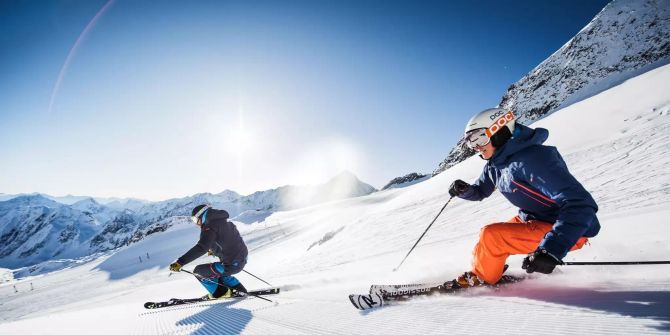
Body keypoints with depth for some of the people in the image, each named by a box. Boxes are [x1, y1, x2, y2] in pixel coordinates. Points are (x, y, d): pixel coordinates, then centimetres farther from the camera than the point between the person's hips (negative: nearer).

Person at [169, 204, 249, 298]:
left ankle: (221, 293, 20)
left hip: (231, 264, -9)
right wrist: (214, 249, 46)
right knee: (218, 271, 33)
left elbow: (201, 248, -26)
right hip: (243, 259, 9)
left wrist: (180, 262, -27)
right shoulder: (224, 221, 14)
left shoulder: (209, 227, -13)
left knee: (199, 271, 8)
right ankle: (240, 290, 33)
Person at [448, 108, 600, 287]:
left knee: (491, 236, -21)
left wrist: (552, 249, -45)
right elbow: (480, 191, 16)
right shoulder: (494, 164, -1)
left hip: (565, 230, -9)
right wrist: (464, 190, -9)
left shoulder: (532, 159, -29)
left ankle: (480, 279, 6)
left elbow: (580, 205, -34)